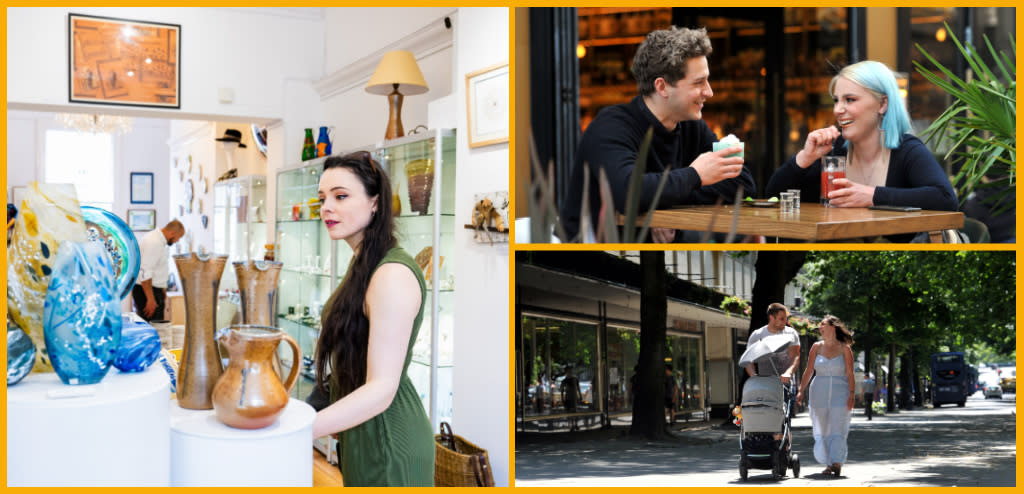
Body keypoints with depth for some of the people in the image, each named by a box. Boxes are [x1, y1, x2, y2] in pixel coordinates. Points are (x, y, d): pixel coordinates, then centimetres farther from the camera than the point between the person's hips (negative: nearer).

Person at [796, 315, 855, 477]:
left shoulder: (844, 348, 1)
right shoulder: (816, 347, 8)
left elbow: (850, 374, -2)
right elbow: (809, 371, 7)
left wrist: (851, 394, -10)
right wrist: (801, 391, 0)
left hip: (840, 392, -3)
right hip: (819, 392, 3)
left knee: (837, 429, -9)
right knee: (822, 430, 3)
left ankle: (837, 463, -11)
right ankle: (828, 464, 10)